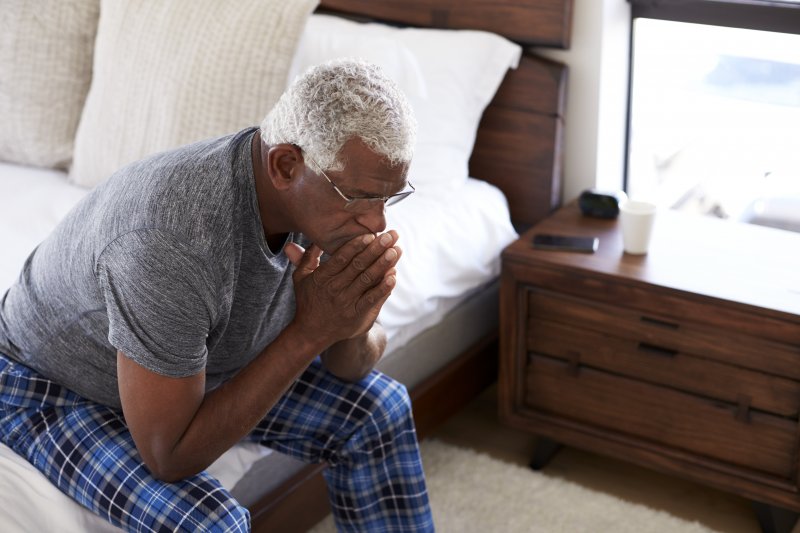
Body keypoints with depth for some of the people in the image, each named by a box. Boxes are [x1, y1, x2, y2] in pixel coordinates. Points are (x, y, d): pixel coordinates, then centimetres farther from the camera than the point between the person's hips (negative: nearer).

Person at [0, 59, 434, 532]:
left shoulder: (328, 189, -19)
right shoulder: (170, 243, -41)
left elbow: (350, 366, -5)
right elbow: (170, 458, -33)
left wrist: (354, 328, -30)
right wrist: (309, 331, -37)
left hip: (195, 366, 7)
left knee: (379, 409, 1)